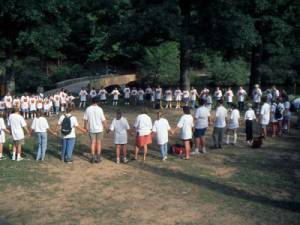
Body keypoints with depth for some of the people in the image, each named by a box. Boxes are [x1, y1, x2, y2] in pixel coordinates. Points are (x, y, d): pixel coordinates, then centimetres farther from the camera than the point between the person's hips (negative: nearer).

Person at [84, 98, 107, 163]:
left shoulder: (88, 109, -6)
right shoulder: (99, 109, -11)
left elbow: (85, 119, -1)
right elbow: (103, 119, -9)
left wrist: (86, 126, 13)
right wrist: (105, 125, 8)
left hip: (91, 129, 2)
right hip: (99, 129, -2)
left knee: (93, 143, 10)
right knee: (98, 143, 8)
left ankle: (93, 158, 11)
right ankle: (98, 158, 12)